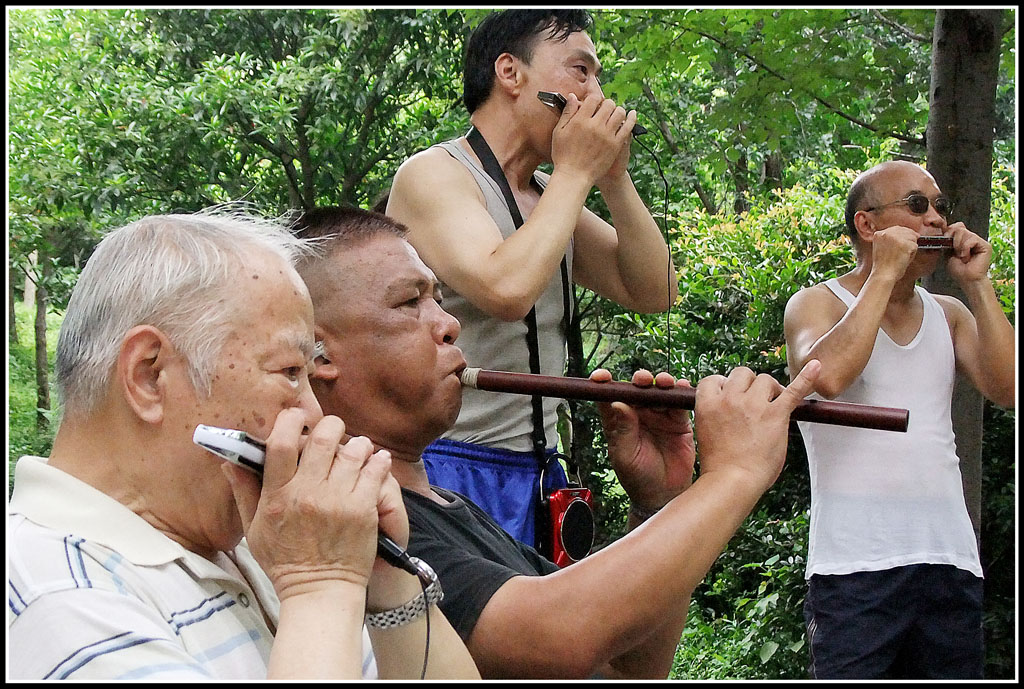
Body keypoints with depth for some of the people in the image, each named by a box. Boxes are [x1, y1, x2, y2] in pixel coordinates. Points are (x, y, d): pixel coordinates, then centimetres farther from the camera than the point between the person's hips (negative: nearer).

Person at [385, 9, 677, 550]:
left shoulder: (550, 196, 14)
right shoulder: (433, 175, -11)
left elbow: (654, 292, 10)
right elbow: (506, 288, -28)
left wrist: (612, 177, 0)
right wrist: (577, 171, -15)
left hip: (538, 471, 8)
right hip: (455, 470, -8)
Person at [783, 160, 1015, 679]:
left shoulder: (949, 315, 17)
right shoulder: (817, 303, 3)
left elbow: (1008, 390, 0)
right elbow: (827, 376, -21)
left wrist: (976, 284, 0)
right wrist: (884, 274, -13)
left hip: (950, 559, 5)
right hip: (856, 563, -5)